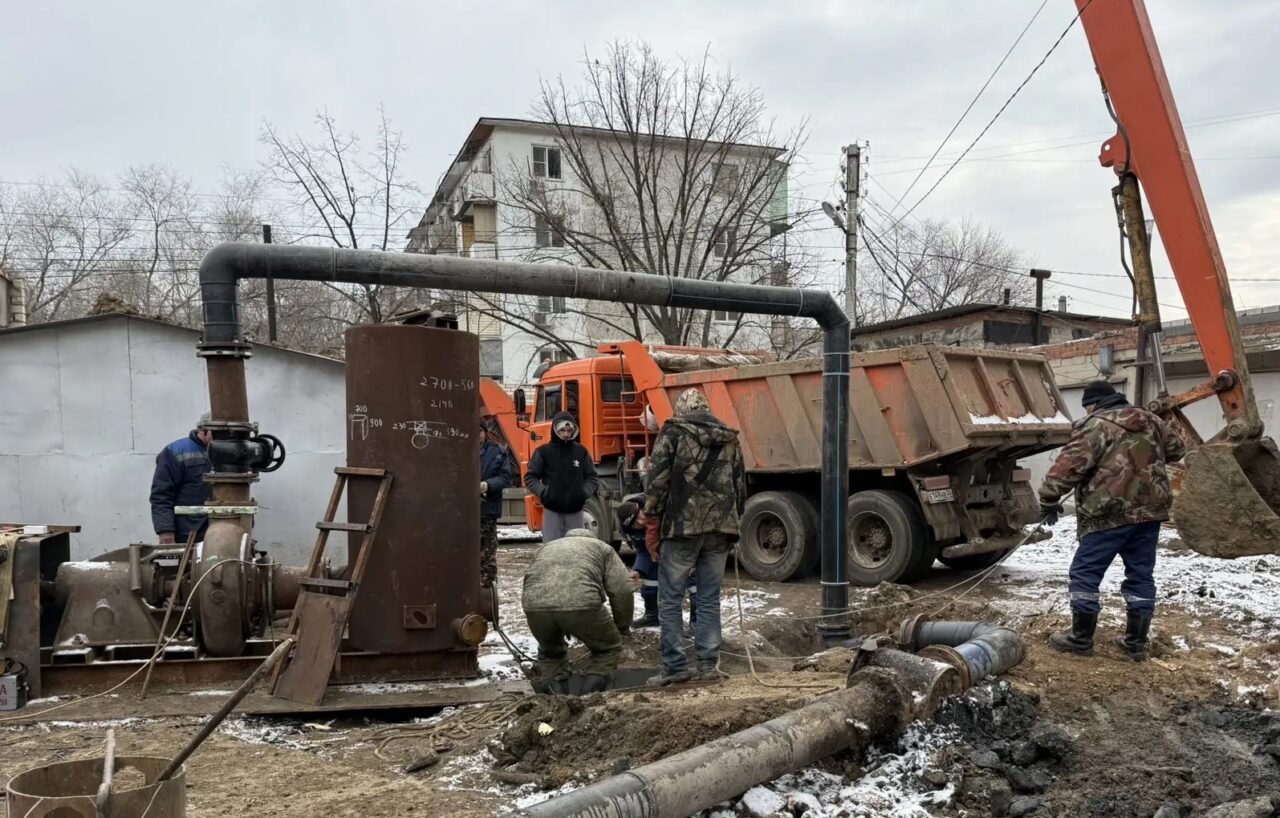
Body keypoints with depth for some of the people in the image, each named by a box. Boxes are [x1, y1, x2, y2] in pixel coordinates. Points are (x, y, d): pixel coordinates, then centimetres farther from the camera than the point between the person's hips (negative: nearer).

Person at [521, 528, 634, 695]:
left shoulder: (545, 548, 40)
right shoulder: (603, 548, 30)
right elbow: (621, 590, 17)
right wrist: (623, 628, 30)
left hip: (535, 604, 4)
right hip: (581, 602, -3)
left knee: (550, 651, 32)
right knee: (608, 647, 22)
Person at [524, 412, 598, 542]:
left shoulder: (581, 451, 6)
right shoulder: (543, 451, -2)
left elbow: (591, 477, 12)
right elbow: (530, 478, 1)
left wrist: (585, 492, -5)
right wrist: (543, 492, -13)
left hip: (575, 511, 2)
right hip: (552, 511, -2)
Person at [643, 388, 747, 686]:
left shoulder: (673, 432, 0)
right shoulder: (730, 438, 14)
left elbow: (657, 479, -7)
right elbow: (741, 486, 15)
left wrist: (652, 517, 1)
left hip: (682, 526, -4)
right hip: (720, 529, 5)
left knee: (670, 600, 4)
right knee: (709, 600, 12)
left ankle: (675, 666, 4)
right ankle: (708, 664, 14)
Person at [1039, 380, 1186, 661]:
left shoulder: (1095, 426, -7)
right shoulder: (1150, 421, 15)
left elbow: (1068, 465, -13)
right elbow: (1177, 449, 30)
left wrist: (1048, 499, -6)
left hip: (1110, 513, -7)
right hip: (1149, 510, 7)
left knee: (1085, 574, 2)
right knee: (1141, 576, 14)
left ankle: (1081, 639, 6)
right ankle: (1136, 642, 19)